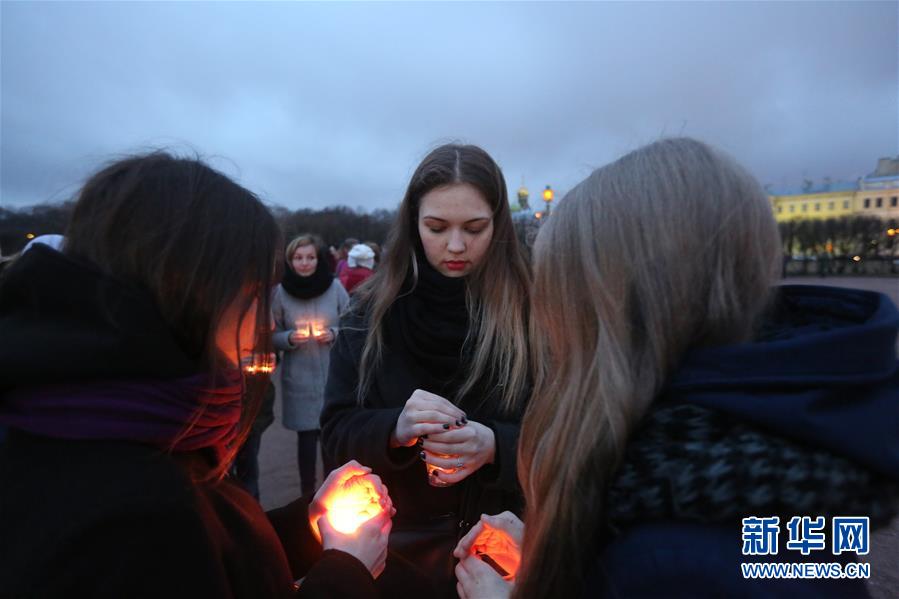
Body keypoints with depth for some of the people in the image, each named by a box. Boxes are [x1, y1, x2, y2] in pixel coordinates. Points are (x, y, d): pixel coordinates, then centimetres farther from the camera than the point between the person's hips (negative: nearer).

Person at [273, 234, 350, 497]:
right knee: (306, 434, 8)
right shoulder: (280, 292, -4)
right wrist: (289, 338, -16)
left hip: (332, 375, 0)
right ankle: (308, 492, 27)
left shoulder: (335, 287, -4)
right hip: (299, 378, 0)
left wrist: (334, 333, -14)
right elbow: (272, 336, 3)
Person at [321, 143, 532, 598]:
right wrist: (393, 428, -27)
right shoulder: (372, 311, -8)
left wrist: (494, 446, -29)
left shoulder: (530, 311, -12)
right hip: (391, 551, 1)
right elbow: (336, 433, -7)